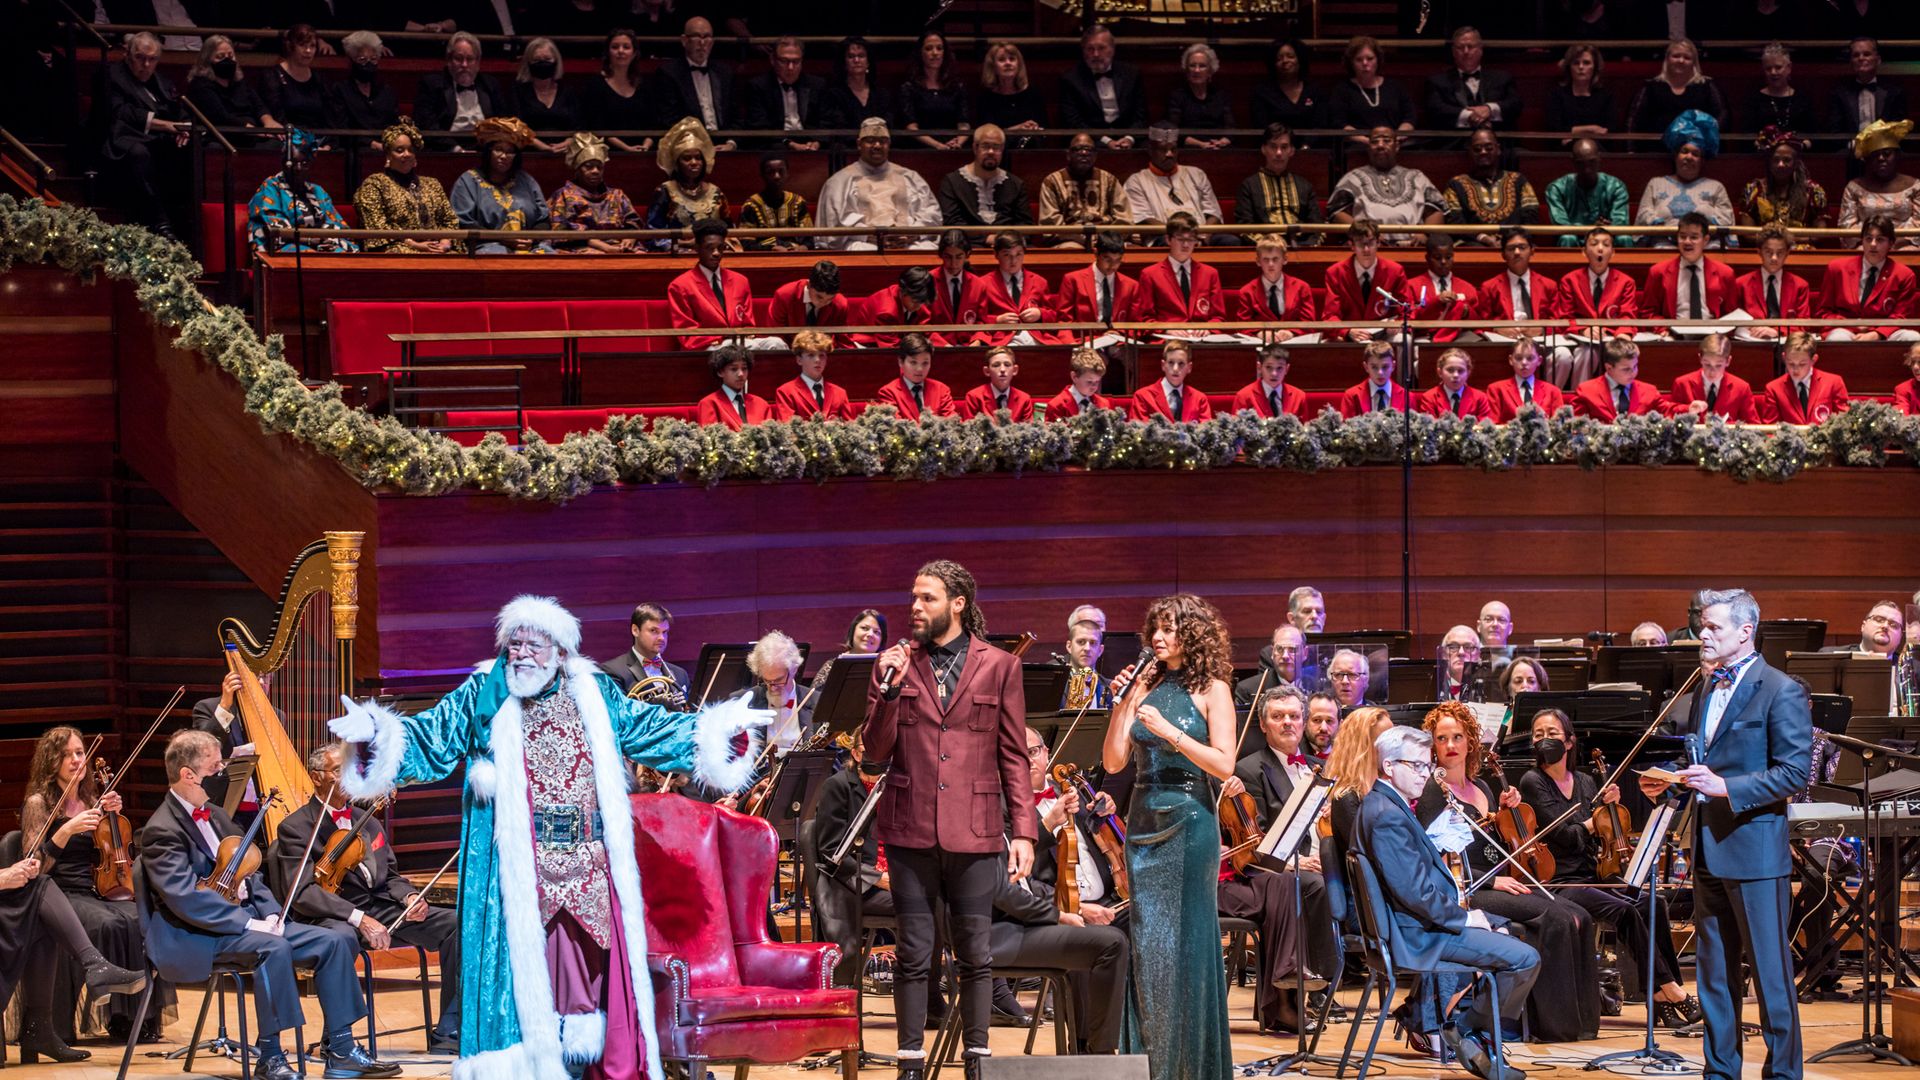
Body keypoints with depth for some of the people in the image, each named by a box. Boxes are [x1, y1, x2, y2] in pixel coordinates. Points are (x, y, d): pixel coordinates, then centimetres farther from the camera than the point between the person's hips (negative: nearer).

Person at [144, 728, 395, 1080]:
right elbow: (187, 898, -24)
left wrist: (271, 913, -1)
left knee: (336, 941, -3)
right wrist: (250, 923, -25)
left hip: (247, 919, 9)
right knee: (273, 948, -36)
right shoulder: (161, 831, -13)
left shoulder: (215, 814, 15)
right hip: (197, 938, -9)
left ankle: (341, 1051, -1)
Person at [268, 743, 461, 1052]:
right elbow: (302, 892, -14)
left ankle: (447, 1035, -10)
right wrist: (359, 918, -25)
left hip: (382, 907, 7)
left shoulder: (366, 820, 22)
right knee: (340, 936, -43)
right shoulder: (296, 827, -1)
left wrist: (410, 897, -2)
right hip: (334, 917, -7)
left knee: (455, 923, -13)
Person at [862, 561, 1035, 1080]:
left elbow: (1014, 757, 5)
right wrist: (889, 691, -11)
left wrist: (1023, 829, -2)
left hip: (974, 833, -1)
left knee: (975, 953, 4)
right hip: (911, 828, 1)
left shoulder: (998, 667, 4)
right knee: (913, 953, 3)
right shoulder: (897, 665, 7)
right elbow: (873, 759, 2)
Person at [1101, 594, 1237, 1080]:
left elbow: (1224, 765, -11)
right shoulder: (1147, 686, 11)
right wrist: (1124, 704, -4)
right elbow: (1113, 761, 6)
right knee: (1146, 943, 4)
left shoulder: (1211, 690, -2)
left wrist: (1169, 732, -18)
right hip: (1143, 821, 5)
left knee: (1186, 943, -2)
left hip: (1189, 822, -5)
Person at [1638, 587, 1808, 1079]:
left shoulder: (1781, 692, -10)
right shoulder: (1706, 690, 14)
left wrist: (1726, 788, -24)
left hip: (1754, 847, -8)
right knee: (1713, 971, 12)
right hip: (1708, 849, 8)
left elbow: (1795, 771, -16)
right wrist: (1666, 784, 4)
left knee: (1771, 972, -2)